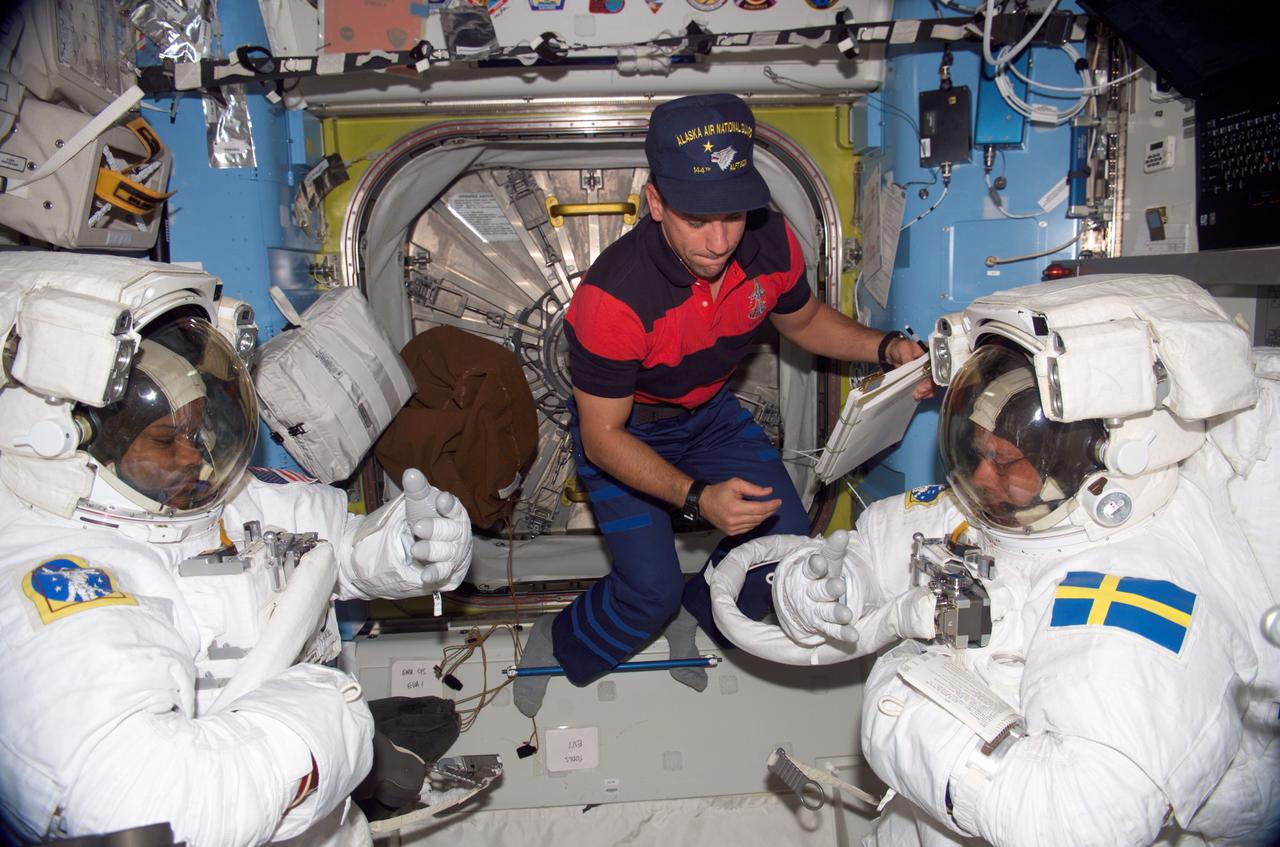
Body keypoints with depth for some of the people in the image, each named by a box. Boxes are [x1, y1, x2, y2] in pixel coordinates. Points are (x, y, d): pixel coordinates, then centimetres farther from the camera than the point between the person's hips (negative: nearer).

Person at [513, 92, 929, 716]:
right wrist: (697, 498, -41)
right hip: (623, 428, -5)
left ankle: (697, 615, 25)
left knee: (788, 536, -4)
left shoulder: (771, 244, -21)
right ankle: (555, 644, 19)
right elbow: (603, 436, -27)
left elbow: (803, 320, 3)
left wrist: (886, 349, -15)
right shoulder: (614, 296, -37)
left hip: (710, 412, 5)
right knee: (650, 593, -13)